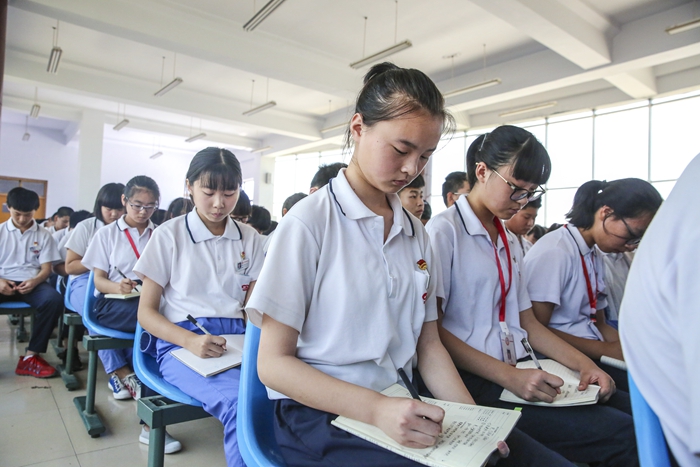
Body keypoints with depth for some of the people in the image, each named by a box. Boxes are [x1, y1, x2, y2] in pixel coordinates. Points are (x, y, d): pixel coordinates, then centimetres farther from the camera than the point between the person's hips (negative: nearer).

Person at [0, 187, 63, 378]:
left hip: (31, 283, 0)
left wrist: (34, 281, -18)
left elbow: (46, 268, 5)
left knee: (54, 299, -34)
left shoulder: (43, 235, 10)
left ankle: (31, 356, -24)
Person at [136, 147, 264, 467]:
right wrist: (190, 340, -16)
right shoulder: (169, 235, 3)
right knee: (241, 401, -34)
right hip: (181, 341, -3)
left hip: (236, 339, 3)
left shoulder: (249, 238, 12)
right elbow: (146, 312, 3)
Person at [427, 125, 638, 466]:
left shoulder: (505, 240, 18)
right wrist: (508, 376, -20)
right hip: (475, 382, -8)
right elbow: (432, 329, -13)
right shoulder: (444, 230, -8)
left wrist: (583, 364, 2)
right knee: (621, 436, -19)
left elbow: (527, 322, 16)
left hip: (518, 371, 8)